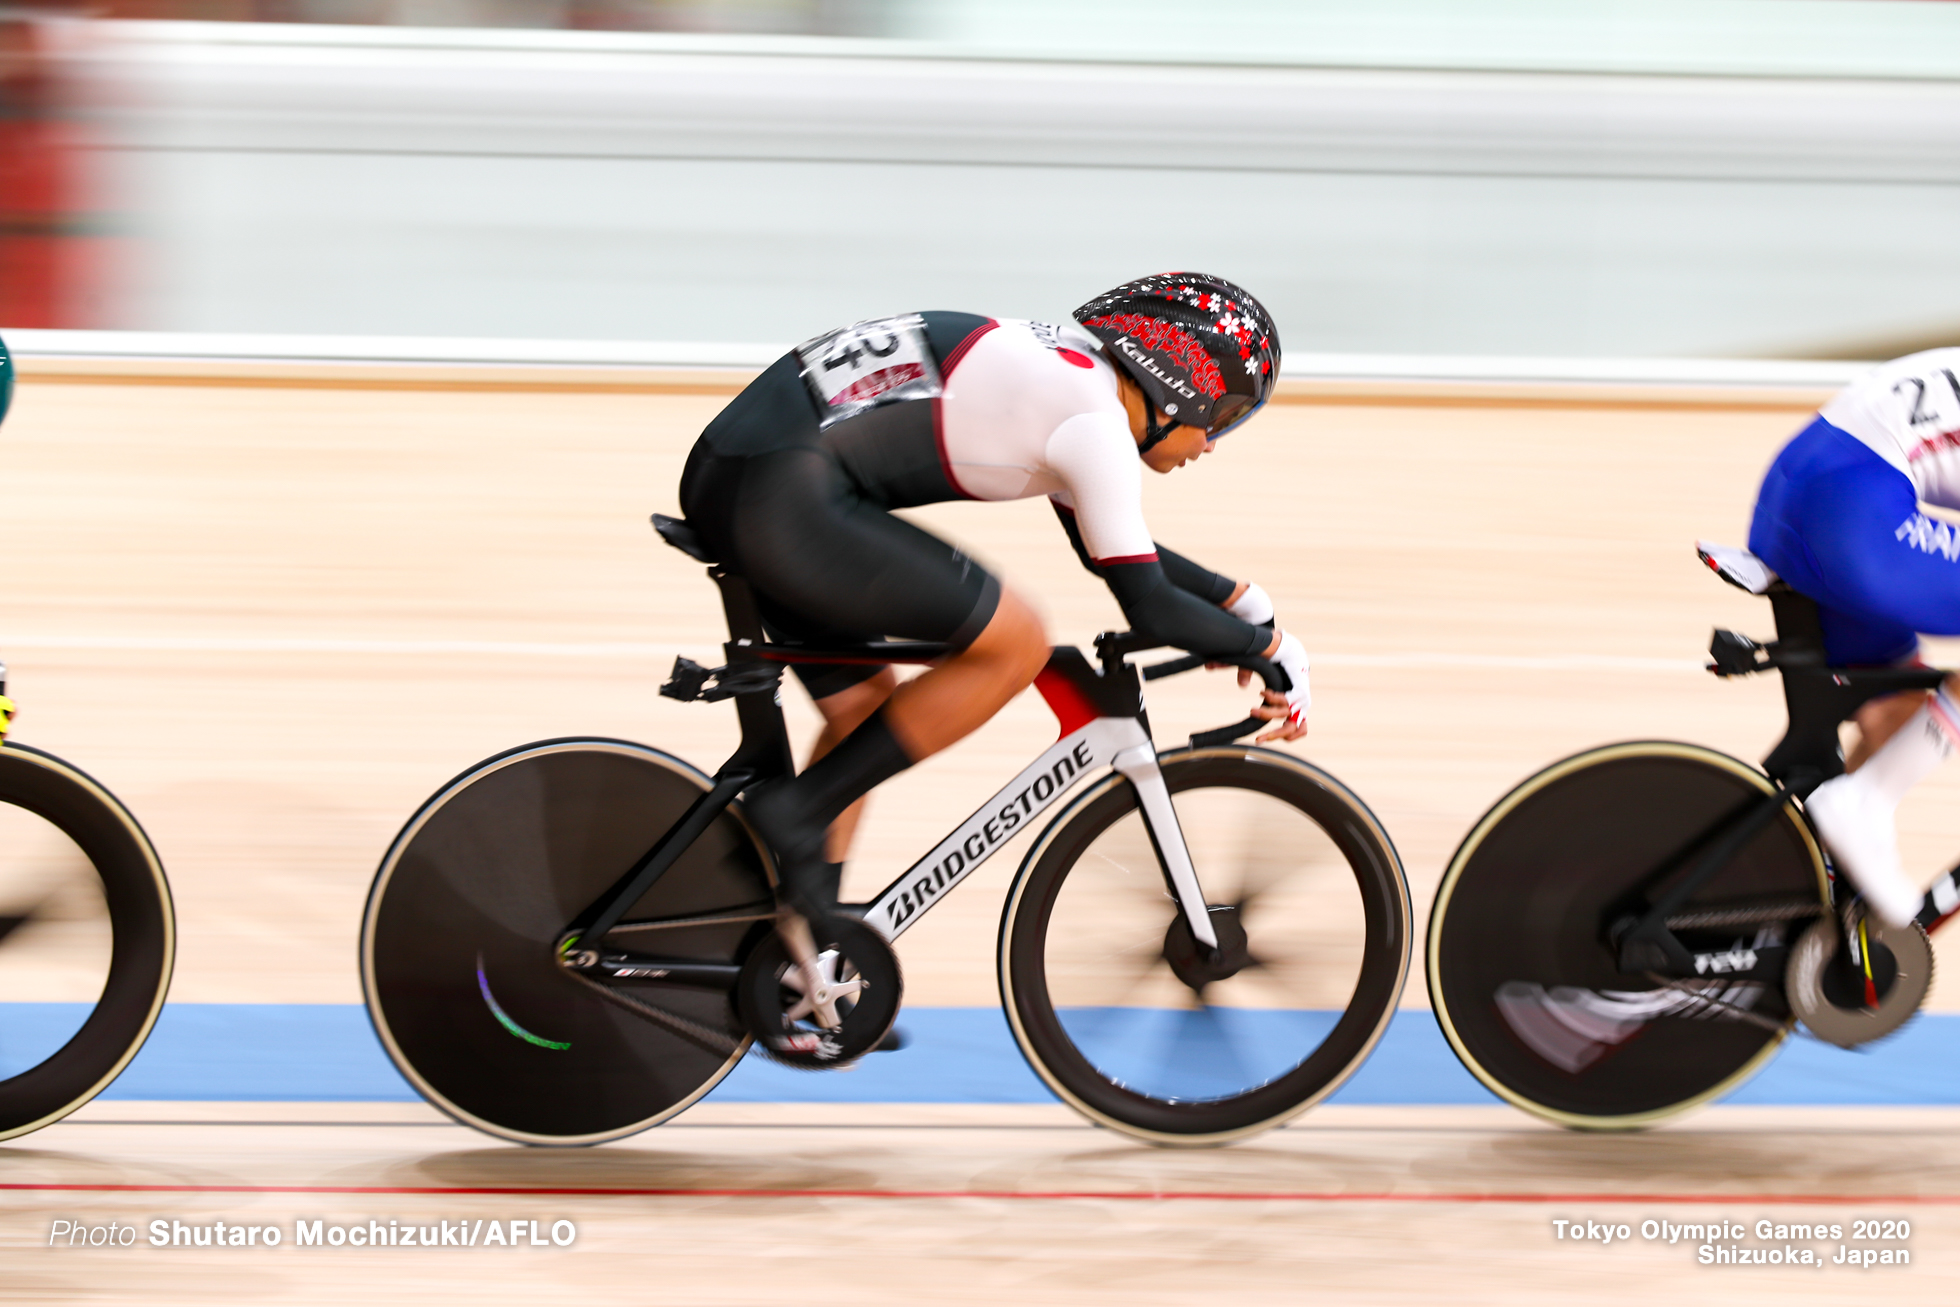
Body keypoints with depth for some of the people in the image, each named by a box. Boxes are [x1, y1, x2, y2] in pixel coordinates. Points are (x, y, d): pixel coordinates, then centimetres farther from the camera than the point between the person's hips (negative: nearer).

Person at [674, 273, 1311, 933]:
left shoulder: (1061, 369, 23)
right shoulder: (1095, 421, -6)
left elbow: (1114, 551, 35)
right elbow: (1152, 609, -4)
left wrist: (1243, 600, 34)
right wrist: (1272, 645, 10)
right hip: (786, 500, -10)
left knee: (862, 703, 23)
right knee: (1015, 646, -4)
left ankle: (804, 951, 28)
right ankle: (800, 810, -3)